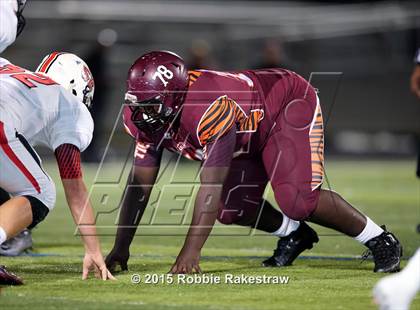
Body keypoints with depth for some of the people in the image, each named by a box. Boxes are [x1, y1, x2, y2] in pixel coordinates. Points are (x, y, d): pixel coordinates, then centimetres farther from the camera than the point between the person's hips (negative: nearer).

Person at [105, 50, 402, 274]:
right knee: (230, 207, -5)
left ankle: (381, 241, -3)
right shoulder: (145, 116, -17)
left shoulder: (209, 110, -42)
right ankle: (294, 235, 24)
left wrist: (191, 250, -45)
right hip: (252, 132, 8)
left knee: (297, 200, -23)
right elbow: (139, 184, -11)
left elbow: (212, 184, -42)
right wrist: (121, 248, -16)